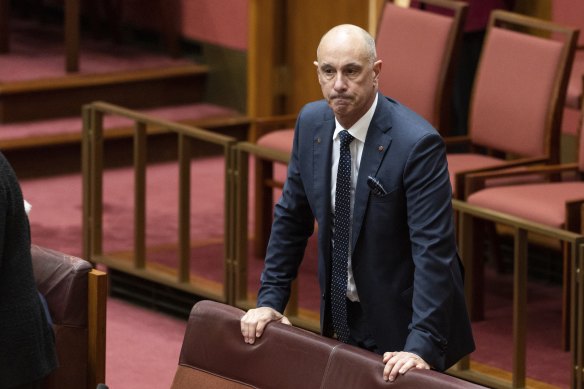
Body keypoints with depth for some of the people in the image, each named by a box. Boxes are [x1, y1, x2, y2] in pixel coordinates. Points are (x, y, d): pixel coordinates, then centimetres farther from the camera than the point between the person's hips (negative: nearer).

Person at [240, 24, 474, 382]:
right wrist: (270, 299, 4)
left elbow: (433, 250, -26)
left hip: (401, 327, -6)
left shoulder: (417, 143, -23)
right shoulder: (312, 122, -3)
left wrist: (421, 346, -32)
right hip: (345, 323, 6)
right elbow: (291, 217, 9)